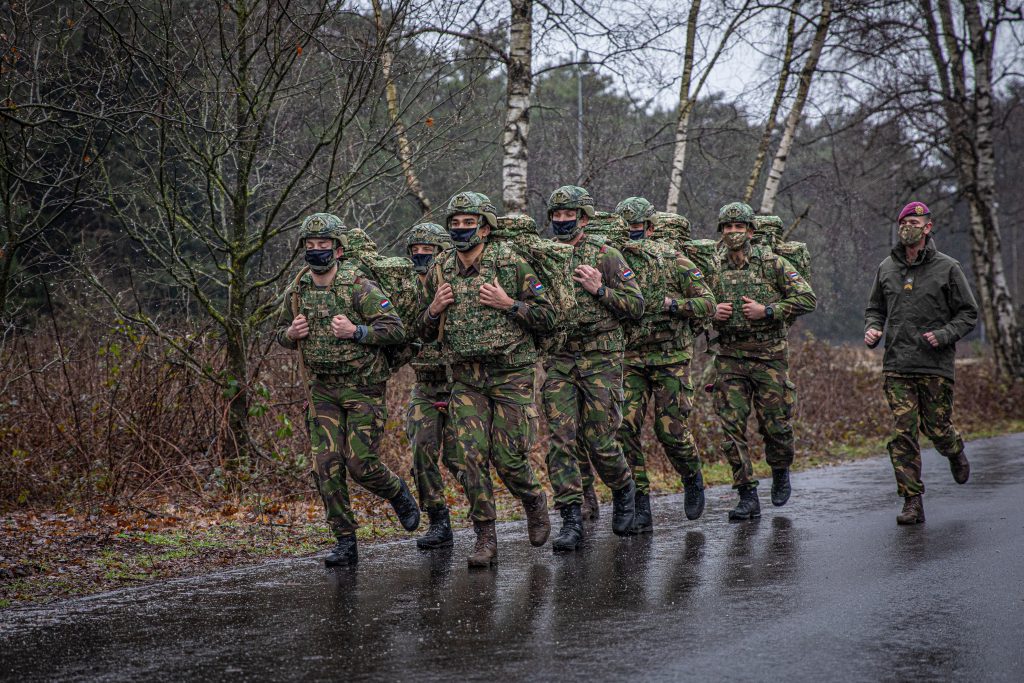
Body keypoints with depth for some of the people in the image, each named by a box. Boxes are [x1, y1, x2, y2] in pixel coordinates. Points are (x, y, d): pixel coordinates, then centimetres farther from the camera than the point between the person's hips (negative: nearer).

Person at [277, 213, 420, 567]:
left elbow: (396, 329, -13)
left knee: (361, 463, -9)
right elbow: (281, 334, 18)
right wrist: (291, 333, -5)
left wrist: (355, 331, -25)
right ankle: (345, 543, 5)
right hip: (323, 389, 5)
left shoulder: (360, 286, -12)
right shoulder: (298, 290, 5)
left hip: (363, 388, -5)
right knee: (326, 465, -3)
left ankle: (399, 494, 25)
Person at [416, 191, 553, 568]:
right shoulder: (439, 272, 6)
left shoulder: (511, 264, -5)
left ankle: (534, 499, 28)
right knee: (472, 456, -7)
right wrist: (434, 309, -5)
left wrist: (508, 304, -16)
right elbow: (425, 333, 16)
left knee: (507, 458, -4)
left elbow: (547, 317, -3)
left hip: (510, 377, -3)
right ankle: (486, 539, 1)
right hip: (466, 380, 3)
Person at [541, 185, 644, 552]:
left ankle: (624, 490, 28)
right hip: (558, 360, 3)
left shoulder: (606, 255, -1)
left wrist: (599, 289, -14)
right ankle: (571, 519, -2)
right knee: (561, 440, -5)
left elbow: (636, 306, -2)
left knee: (599, 440, -2)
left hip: (600, 359, -3)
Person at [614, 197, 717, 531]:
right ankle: (640, 506, -1)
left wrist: (671, 304, -18)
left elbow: (708, 304, -5)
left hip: (670, 358, -3)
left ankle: (693, 479, 27)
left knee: (670, 429, -5)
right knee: (626, 428, -8)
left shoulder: (675, 262, -3)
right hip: (630, 359, 3)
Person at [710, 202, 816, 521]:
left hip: (768, 355, -2)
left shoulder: (772, 263, -1)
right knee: (732, 428, -5)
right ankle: (748, 497, 0)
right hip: (729, 357, 2)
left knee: (775, 424, 2)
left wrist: (767, 311, -13)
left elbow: (807, 298, -4)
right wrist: (713, 313, -4)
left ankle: (780, 473, 32)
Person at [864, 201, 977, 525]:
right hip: (897, 367, 2)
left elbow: (969, 313, 3)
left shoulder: (947, 268, -1)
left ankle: (956, 452, 41)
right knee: (903, 435, -5)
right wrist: (871, 330, 0)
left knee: (937, 428, 4)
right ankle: (912, 503, -2)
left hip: (936, 367, -2)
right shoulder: (886, 268, 10)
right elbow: (875, 309, 21)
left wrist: (944, 335, -13)